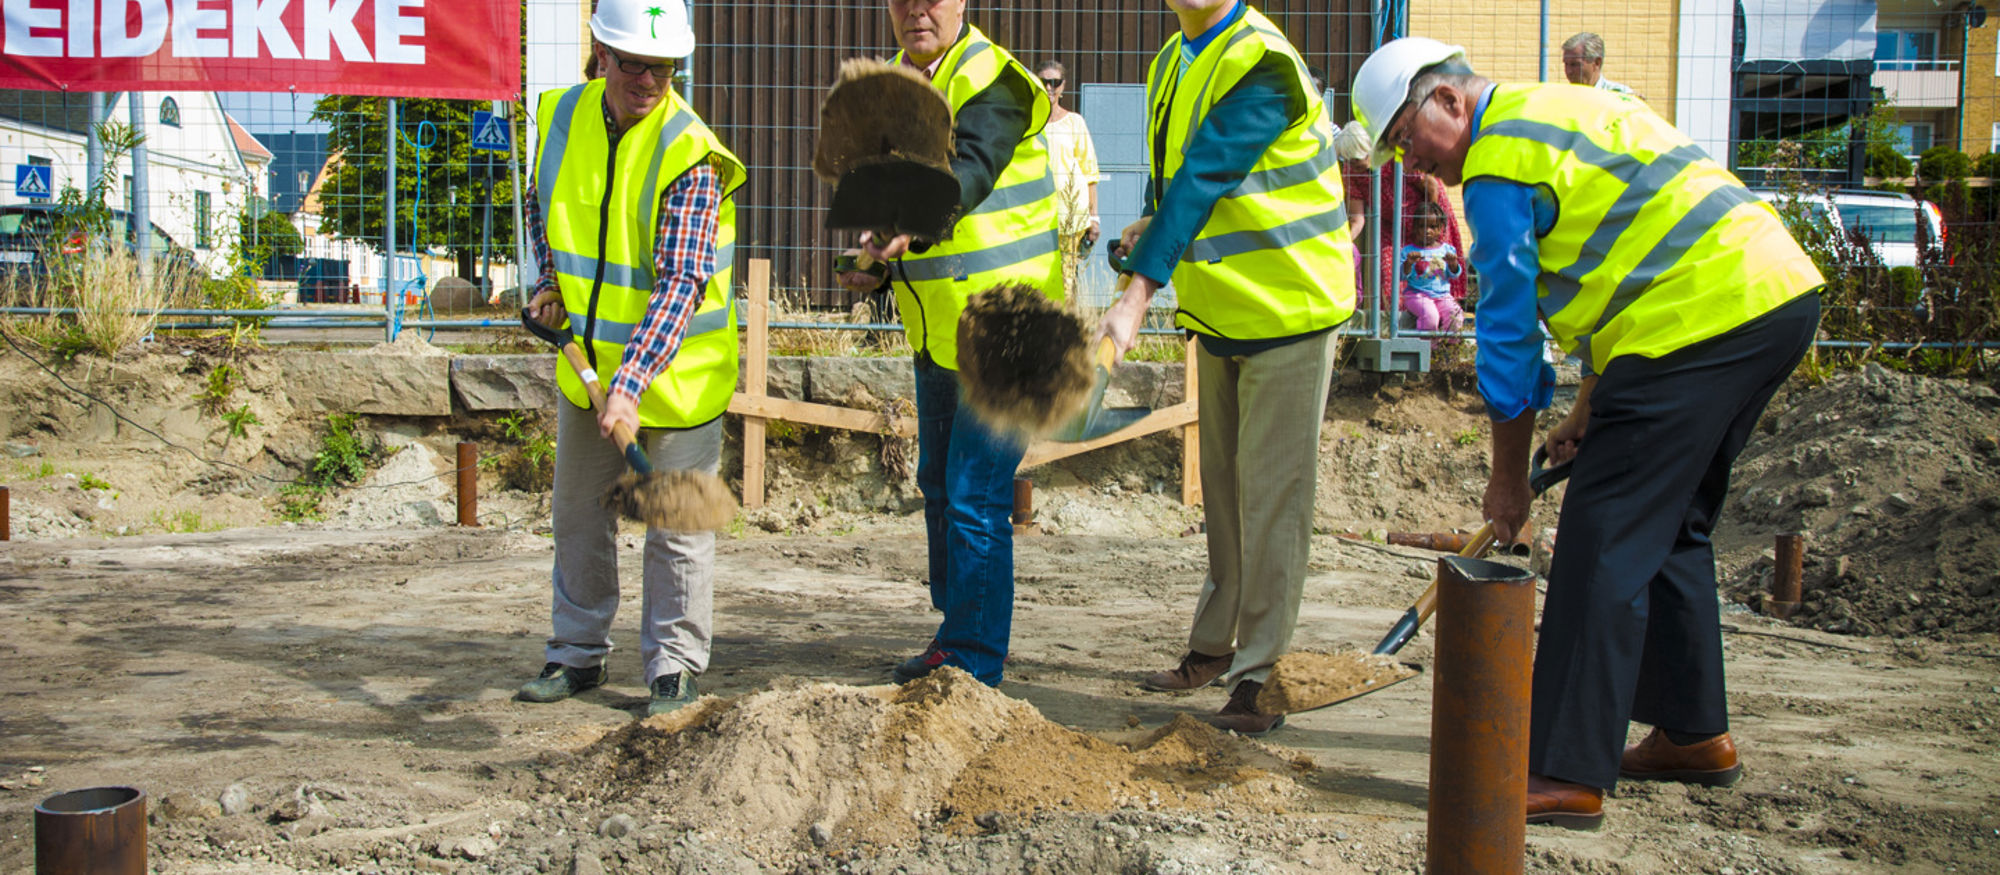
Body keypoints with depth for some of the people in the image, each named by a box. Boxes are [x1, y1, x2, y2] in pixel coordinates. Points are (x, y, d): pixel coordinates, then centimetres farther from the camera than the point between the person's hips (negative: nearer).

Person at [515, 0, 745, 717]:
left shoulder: (691, 154, -23)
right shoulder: (563, 115, -4)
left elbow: (682, 282, -30)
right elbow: (542, 205, 17)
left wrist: (631, 383, -38)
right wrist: (547, 283, 1)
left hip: (674, 371, -6)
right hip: (587, 363, 6)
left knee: (675, 527, 1)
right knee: (578, 513, 16)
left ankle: (674, 667, 15)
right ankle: (578, 654, 31)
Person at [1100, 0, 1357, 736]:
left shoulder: (1263, 65, -18)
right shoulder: (1171, 64, 9)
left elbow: (1204, 179, -26)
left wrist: (1136, 300, -30)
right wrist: (1154, 223, 0)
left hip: (1286, 308, -8)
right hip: (1220, 310, 8)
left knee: (1269, 492, -6)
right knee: (1221, 483, 15)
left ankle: (1257, 671, 0)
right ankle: (1213, 647, 27)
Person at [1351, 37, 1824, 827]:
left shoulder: (1501, 165, -8)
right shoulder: (1557, 110, 23)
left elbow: (1508, 334, -5)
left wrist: (1509, 477, 5)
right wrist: (1590, 411, 26)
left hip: (1708, 317, -10)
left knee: (1606, 545, -8)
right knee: (1670, 528, 20)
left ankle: (1567, 775, -6)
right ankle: (1693, 732, 29)